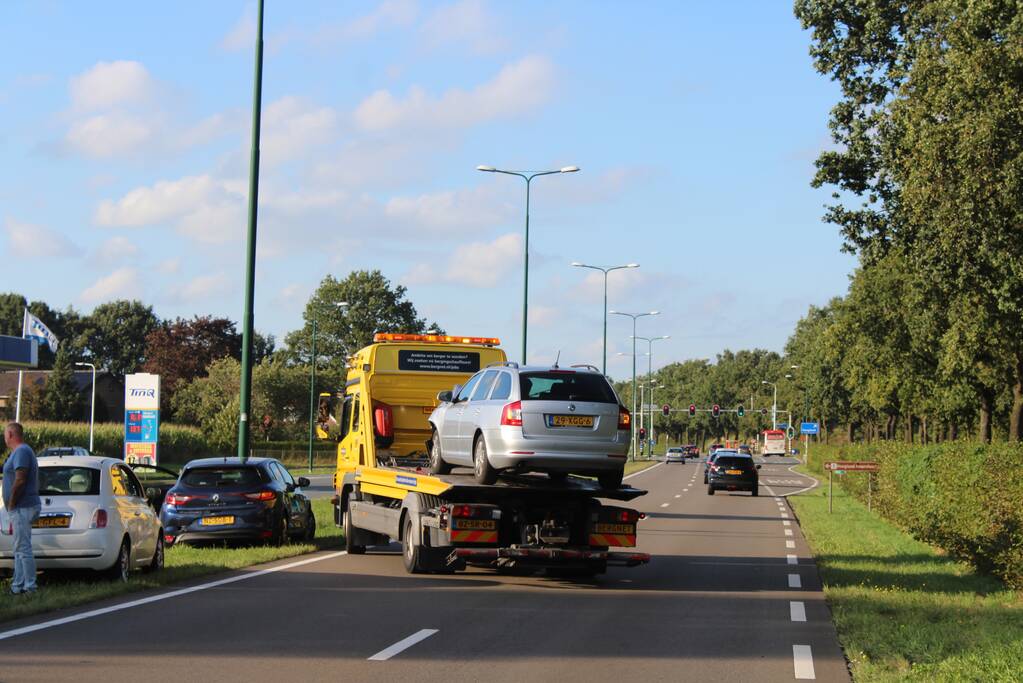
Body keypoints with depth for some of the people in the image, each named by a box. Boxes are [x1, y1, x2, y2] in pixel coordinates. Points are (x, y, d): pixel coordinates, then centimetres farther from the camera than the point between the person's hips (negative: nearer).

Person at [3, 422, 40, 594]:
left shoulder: (21, 452, -14)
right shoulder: (20, 452, 19)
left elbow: (20, 481, -22)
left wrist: (11, 505, -16)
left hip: (22, 508, -10)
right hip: (22, 508, 10)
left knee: (23, 548, -9)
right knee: (21, 549, 12)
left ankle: (29, 587, -8)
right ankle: (18, 586, 16)